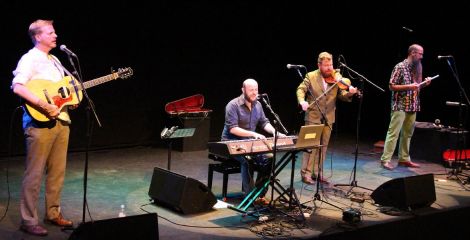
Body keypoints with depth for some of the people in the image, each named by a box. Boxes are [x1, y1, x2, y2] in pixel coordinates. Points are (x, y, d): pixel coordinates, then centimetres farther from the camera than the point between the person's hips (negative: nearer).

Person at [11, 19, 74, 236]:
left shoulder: (55, 60, 18)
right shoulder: (29, 59, -8)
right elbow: (17, 87, -22)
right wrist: (44, 105, -27)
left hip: (61, 121, 8)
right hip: (40, 123, -8)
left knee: (57, 172, 13)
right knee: (34, 174, -3)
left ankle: (53, 213, 25)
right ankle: (29, 220, 5)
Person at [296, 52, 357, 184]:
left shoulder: (336, 77, 3)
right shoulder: (311, 76, -2)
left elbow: (342, 95, 0)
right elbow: (301, 89, -6)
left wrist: (349, 93, -23)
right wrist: (302, 101, -26)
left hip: (328, 118, 4)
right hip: (313, 116, -3)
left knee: (323, 146, 9)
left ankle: (317, 173, 18)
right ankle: (306, 173, 2)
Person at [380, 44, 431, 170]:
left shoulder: (418, 67, 12)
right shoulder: (400, 67, -10)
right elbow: (392, 86, -12)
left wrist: (424, 83, 0)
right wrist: (409, 86, -20)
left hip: (413, 106, 7)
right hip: (400, 105, -7)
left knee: (407, 133, 10)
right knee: (393, 133, -8)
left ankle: (404, 158, 17)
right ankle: (385, 159, -7)